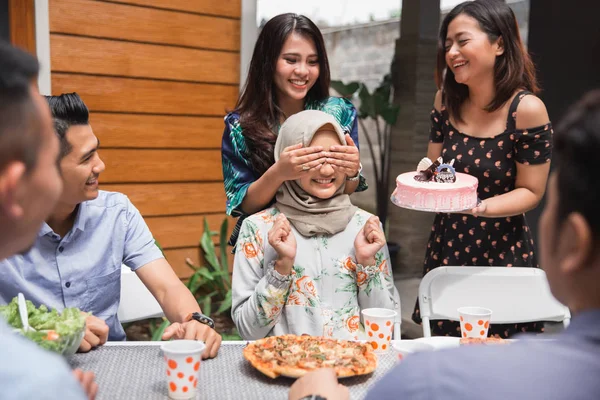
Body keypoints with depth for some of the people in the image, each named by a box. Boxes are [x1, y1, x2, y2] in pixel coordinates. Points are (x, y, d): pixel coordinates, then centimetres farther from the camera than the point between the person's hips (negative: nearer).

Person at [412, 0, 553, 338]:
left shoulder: (527, 109, -14)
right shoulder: (446, 101, 2)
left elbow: (531, 192, -10)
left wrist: (478, 207, -26)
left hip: (502, 255, -4)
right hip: (446, 249, 4)